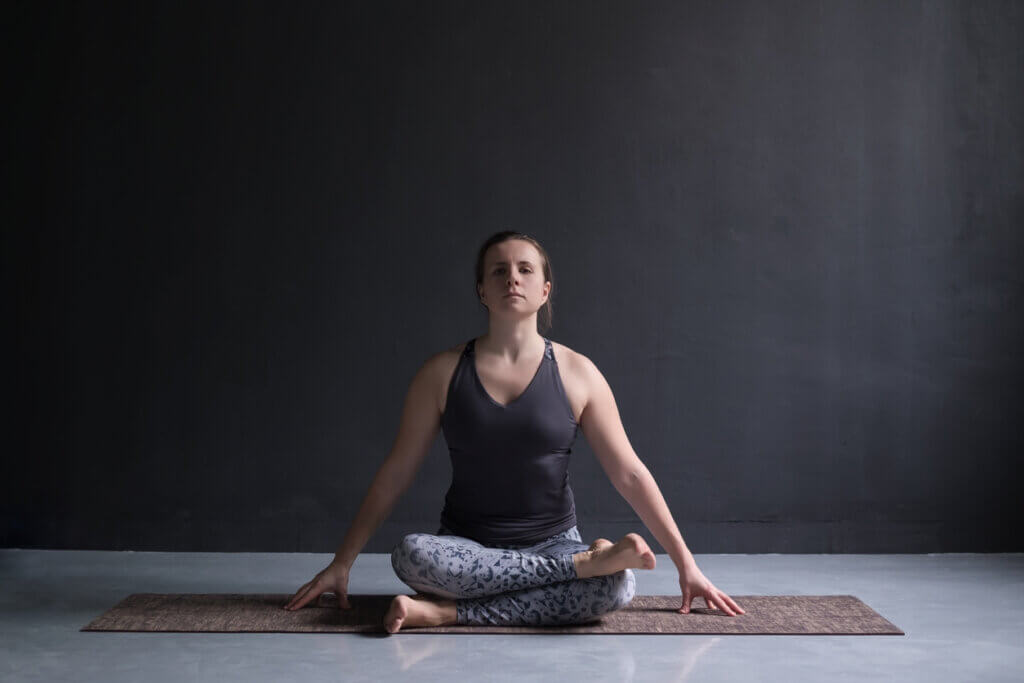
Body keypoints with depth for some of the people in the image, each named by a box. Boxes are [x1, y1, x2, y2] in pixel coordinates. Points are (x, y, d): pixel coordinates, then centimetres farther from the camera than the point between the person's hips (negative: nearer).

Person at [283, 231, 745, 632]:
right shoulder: (442, 373, 0)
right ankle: (585, 563, -22)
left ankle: (448, 612, -25)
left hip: (552, 543, 0)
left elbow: (630, 474, 1)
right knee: (412, 556, -34)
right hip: (467, 549, 0)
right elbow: (395, 473, 3)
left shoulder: (577, 374, -1)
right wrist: (341, 564, 2)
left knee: (619, 586, -32)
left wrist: (685, 563, -2)